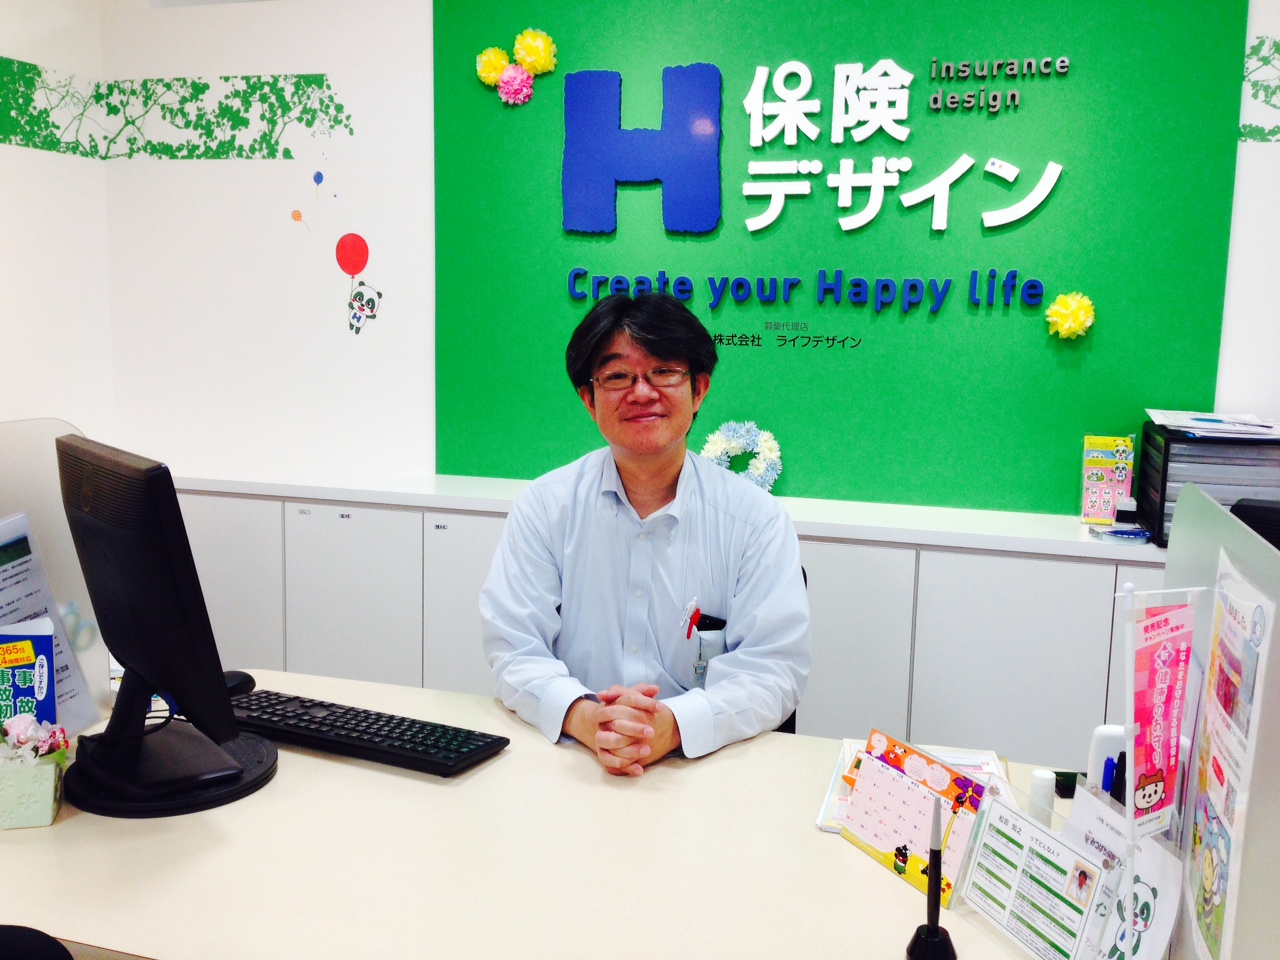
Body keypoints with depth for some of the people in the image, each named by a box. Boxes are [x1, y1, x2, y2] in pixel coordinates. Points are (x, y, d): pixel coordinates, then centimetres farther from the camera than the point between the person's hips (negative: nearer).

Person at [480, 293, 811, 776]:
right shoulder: (544, 506, 3)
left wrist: (671, 725, -22)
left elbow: (774, 666, -5)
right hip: (570, 767, 0)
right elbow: (514, 649, -2)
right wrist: (584, 717, -21)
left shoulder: (757, 518, 0)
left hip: (707, 765, 1)